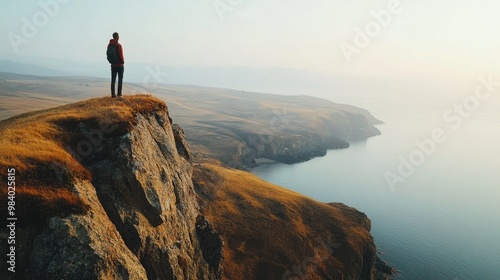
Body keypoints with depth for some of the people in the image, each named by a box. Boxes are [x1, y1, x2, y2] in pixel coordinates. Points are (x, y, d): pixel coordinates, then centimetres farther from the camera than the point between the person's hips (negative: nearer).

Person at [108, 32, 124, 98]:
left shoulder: (109, 45, 3)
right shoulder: (118, 45, -15)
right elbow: (121, 55, -17)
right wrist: (123, 61, -1)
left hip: (113, 65, 5)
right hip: (119, 65, -5)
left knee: (113, 80, 9)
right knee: (120, 80, 1)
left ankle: (113, 94, 8)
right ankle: (119, 94, -2)